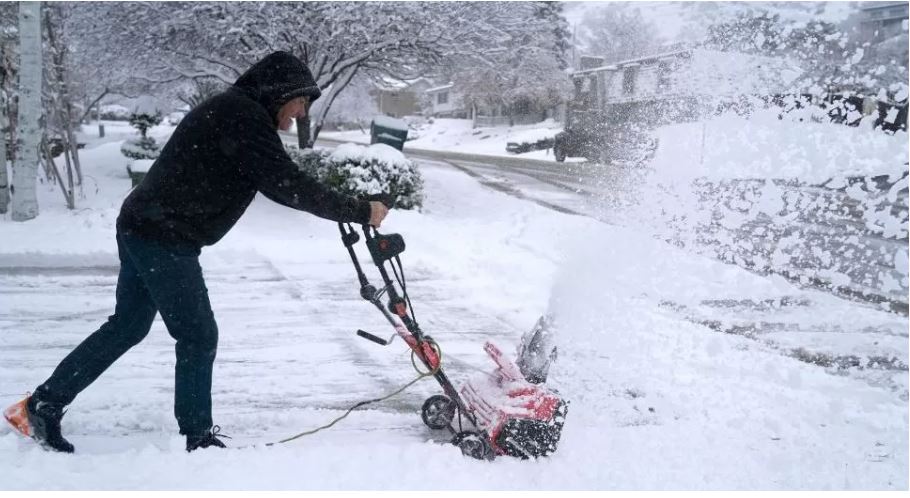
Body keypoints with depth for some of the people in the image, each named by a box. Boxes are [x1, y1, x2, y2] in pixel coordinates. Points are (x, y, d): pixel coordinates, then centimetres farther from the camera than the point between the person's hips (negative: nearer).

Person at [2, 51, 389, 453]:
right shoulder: (244, 117, -17)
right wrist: (361, 211, -15)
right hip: (164, 239, -10)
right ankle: (198, 439, 8)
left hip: (142, 229, 10)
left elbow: (277, 180, 20)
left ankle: (42, 405, 26)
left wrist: (343, 208, 12)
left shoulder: (232, 111, 15)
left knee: (128, 326, 18)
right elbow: (287, 185, -22)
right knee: (198, 335, -2)